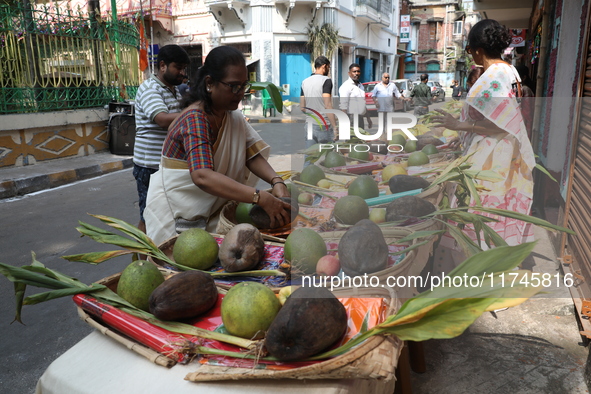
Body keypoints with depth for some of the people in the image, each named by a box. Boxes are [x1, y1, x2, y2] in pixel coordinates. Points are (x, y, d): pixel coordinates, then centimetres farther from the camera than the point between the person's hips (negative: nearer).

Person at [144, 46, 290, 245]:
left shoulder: (232, 116, 0)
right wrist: (261, 198, -47)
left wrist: (276, 181, -28)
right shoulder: (195, 119, -26)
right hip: (174, 213, -7)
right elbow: (202, 176, -41)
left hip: (209, 210, 7)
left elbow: (252, 155, -8)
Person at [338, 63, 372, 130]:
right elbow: (343, 107, -19)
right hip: (351, 119, -9)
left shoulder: (360, 85, 17)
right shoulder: (346, 86, -11)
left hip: (360, 119, 9)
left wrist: (368, 118, 22)